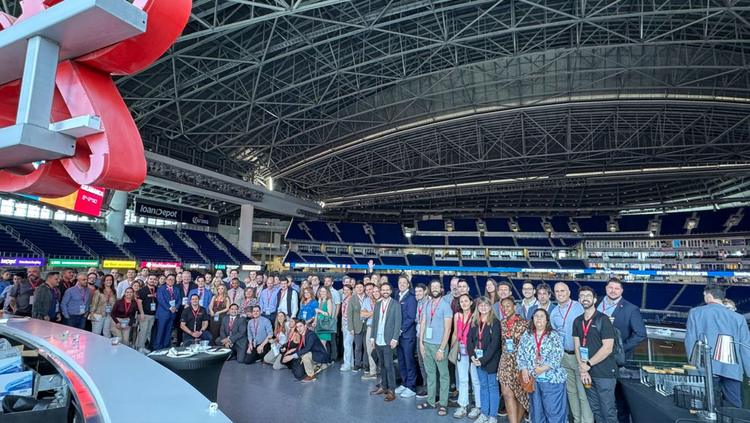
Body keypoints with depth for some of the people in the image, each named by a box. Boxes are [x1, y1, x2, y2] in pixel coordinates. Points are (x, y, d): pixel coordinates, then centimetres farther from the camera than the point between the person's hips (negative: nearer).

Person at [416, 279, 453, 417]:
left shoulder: (445, 305, -10)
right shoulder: (427, 305, 6)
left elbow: (447, 329, -13)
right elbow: (423, 324, 9)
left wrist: (442, 349, -15)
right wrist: (421, 342, 1)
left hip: (439, 345, -5)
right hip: (427, 343, 5)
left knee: (443, 374, 7)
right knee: (430, 373, 13)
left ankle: (443, 404, 15)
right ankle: (431, 401, 24)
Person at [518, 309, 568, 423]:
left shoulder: (554, 336, -2)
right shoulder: (526, 335, 8)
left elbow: (557, 356, -11)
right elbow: (520, 355, 7)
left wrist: (543, 368, -19)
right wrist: (524, 369, -8)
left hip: (552, 379, -3)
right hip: (533, 379, 3)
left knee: (554, 410, 1)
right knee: (536, 410, 14)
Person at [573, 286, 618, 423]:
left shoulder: (603, 319, -9)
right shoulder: (577, 321, 8)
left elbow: (608, 348, -15)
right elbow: (577, 346, 5)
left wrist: (588, 364, -13)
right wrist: (583, 370, -6)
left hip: (604, 373, -5)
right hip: (588, 373, 5)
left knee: (608, 411, 1)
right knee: (595, 409, 14)